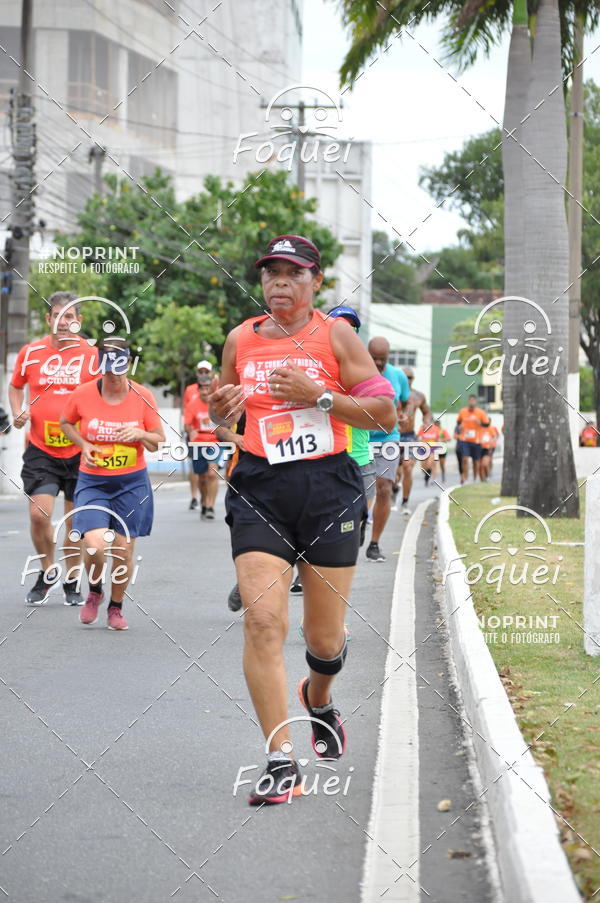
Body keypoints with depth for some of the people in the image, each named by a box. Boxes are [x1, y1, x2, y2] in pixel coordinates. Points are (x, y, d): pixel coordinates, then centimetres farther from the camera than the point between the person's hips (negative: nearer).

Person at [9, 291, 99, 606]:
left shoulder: (91, 354, -3)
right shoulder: (30, 352, 3)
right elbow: (15, 386, 20)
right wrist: (18, 413, 3)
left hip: (79, 450, 0)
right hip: (40, 450, 0)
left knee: (75, 520, 8)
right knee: (39, 513, -12)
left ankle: (71, 581, 25)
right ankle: (48, 571, 13)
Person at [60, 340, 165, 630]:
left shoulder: (143, 396, -5)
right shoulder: (83, 395, -6)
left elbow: (159, 441, 4)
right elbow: (66, 423, 13)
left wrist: (140, 434, -17)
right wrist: (83, 444, -4)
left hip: (132, 483, 1)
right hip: (92, 482, -1)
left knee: (124, 550, 2)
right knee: (94, 544, -19)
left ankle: (116, 607, 25)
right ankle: (95, 591, 13)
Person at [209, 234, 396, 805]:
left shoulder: (335, 335, 0)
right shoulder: (240, 339, 9)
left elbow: (386, 414, -3)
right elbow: (222, 417, 23)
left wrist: (318, 394, -14)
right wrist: (222, 407, -1)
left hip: (328, 488, -1)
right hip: (260, 491, 2)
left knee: (325, 636, 8)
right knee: (262, 620, -16)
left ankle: (319, 698, 44)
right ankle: (281, 762, -12)